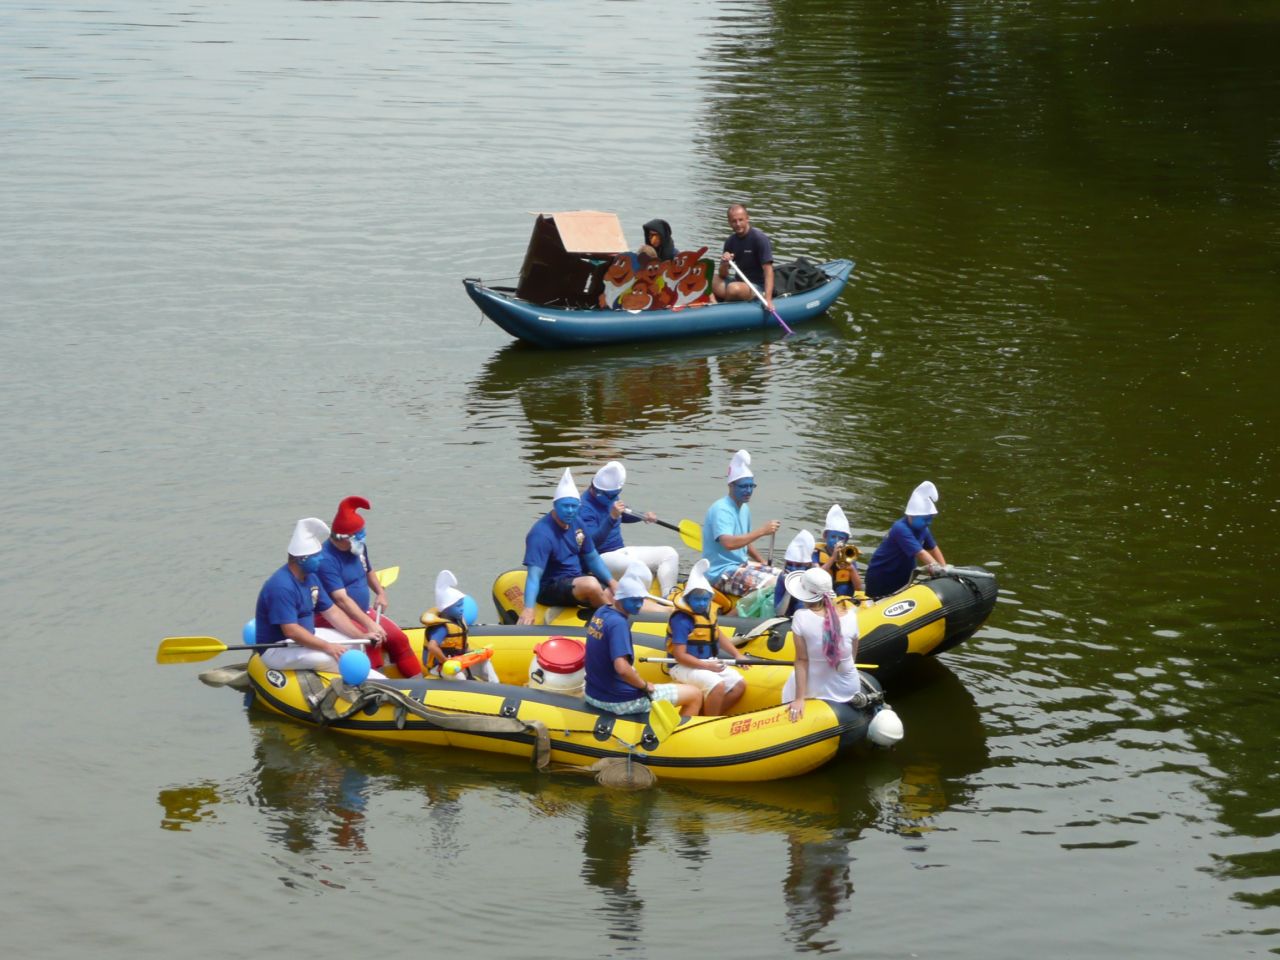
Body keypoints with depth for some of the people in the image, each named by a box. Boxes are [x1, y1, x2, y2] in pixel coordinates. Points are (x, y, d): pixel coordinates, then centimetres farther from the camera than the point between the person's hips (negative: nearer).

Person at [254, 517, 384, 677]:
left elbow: (332, 612, 10)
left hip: (305, 638, 11)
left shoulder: (311, 578, 6)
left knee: (352, 640, 6)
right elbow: (291, 631, -31)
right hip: (277, 650, -11)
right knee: (335, 658, -27)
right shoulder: (281, 586, -25)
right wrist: (327, 647, -30)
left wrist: (361, 636, -2)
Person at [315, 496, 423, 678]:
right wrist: (369, 625, -36)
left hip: (363, 612, 8)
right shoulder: (326, 560, -24)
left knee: (398, 638, -5)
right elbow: (341, 599, -30)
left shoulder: (359, 548, 4)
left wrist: (381, 593, 10)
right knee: (371, 642, -31)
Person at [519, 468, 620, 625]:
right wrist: (528, 608, -43)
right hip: (550, 587, -8)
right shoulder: (541, 534, -22)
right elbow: (534, 575, -31)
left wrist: (612, 582, 1)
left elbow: (592, 558, 14)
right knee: (590, 583, -31)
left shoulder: (576, 523, 3)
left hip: (575, 579, 8)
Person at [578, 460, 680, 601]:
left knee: (669, 554, -1)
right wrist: (612, 517, -40)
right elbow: (592, 543, -31)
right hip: (603, 557, -10)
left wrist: (642, 517, 13)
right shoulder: (586, 507, -19)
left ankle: (669, 598, -16)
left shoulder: (611, 497, 7)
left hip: (621, 552, 10)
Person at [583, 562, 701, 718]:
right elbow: (622, 668, -34)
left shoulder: (600, 612, 4)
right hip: (622, 702, -10)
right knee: (695, 694, 2)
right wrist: (646, 686, -18)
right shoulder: (618, 623, -24)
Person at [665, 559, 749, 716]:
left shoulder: (709, 613, 5)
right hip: (684, 667, -9)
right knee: (717, 685, -30)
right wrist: (707, 666, -26)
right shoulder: (681, 620, -20)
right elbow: (680, 655, -23)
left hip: (709, 663, 9)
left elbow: (717, 635, 23)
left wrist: (737, 655, 11)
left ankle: (710, 717, 1)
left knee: (739, 685, -1)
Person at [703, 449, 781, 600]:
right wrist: (762, 531, -34)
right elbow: (728, 543, -34)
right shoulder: (721, 510, -18)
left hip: (741, 565, 10)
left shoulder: (744, 508, 13)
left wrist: (763, 563, 15)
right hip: (721, 572, -10)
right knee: (771, 585, -25)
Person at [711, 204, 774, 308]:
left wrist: (768, 299, -30)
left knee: (734, 288, -34)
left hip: (758, 287, -6)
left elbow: (768, 270, -19)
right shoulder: (731, 241, 6)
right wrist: (724, 264, -17)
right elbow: (723, 275, 8)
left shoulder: (759, 238, -13)